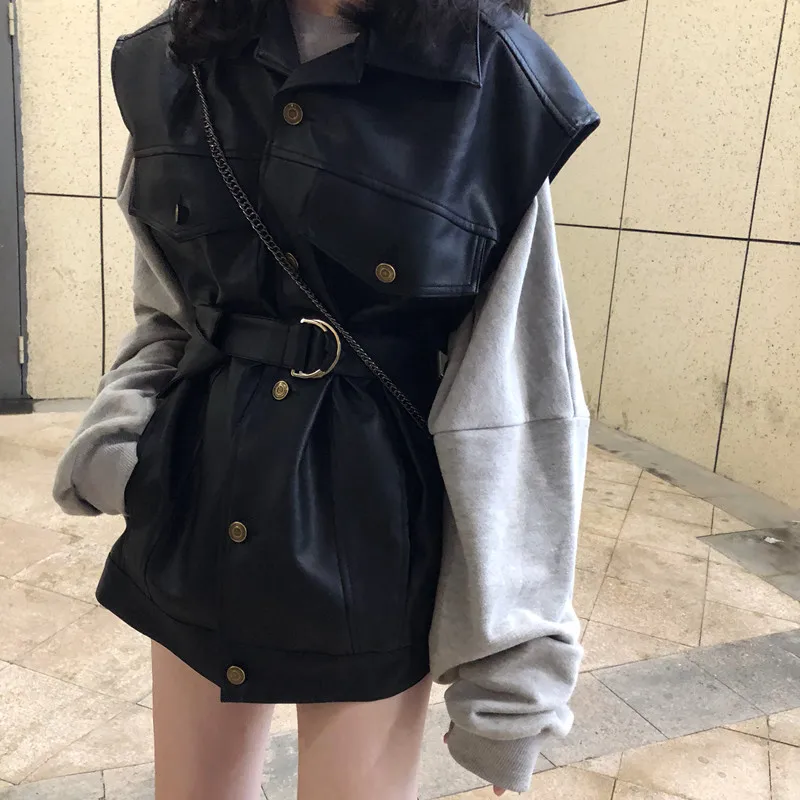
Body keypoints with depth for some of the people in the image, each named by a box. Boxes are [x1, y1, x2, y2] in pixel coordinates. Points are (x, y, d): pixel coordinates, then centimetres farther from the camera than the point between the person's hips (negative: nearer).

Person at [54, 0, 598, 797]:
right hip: (198, 502, 4)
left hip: (373, 523, -3)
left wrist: (509, 657, -9)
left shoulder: (492, 81, -13)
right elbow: (170, 315, 11)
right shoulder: (174, 64, -1)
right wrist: (115, 431, -9)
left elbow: (517, 397, -12)